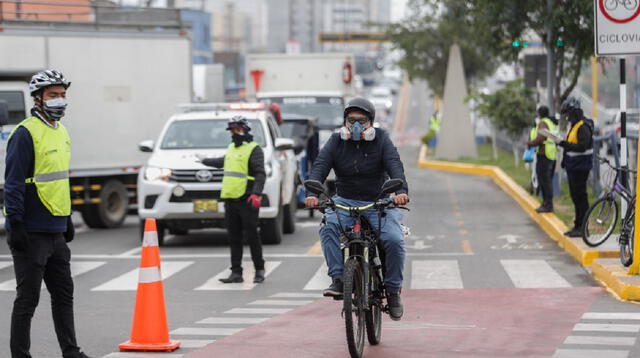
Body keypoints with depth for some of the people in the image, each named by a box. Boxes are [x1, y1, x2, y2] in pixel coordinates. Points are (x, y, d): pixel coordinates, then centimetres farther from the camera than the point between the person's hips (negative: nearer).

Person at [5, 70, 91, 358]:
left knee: (64, 293, 14)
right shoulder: (25, 134, -14)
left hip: (56, 231, 9)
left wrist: (67, 219, 23)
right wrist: (15, 224, -21)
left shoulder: (61, 133, 14)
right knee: (27, 298, -2)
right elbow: (13, 183, -17)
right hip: (32, 233, -9)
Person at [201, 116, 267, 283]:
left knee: (251, 236, -5)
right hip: (230, 200, 7)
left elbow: (260, 174, -13)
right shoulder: (231, 148, 20)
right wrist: (205, 161, 55)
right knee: (234, 238, 6)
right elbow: (224, 162, 41)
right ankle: (236, 272, 9)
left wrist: (256, 194, -26)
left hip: (247, 200, -7)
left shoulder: (254, 149, -5)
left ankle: (259, 270, 4)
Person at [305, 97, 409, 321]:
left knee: (394, 240, -23)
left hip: (378, 202, -1)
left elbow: (395, 165, -16)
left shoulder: (381, 140, 0)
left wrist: (401, 191, -37)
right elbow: (320, 166, -10)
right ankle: (338, 279, -27)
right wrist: (312, 193, -31)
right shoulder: (336, 142, 3)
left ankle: (393, 291, -5)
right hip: (345, 201, 1)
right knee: (328, 227, -30)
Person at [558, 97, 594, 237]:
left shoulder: (583, 127, -16)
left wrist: (565, 144, -28)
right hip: (573, 167, 10)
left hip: (580, 168, -10)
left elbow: (582, 147, -25)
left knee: (580, 197, -7)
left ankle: (582, 227, -4)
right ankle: (577, 226, 19)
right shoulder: (574, 126, 17)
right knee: (575, 197, 13)